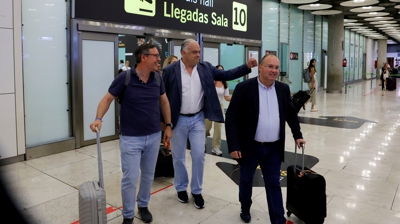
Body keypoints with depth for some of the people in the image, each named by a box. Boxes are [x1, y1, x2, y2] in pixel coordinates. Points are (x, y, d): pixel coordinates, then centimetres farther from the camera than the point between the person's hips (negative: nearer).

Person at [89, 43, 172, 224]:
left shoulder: (158, 79, 0)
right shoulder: (124, 78, -12)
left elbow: (164, 102, 12)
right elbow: (107, 99, -6)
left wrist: (168, 125, 10)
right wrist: (98, 118, -22)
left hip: (154, 136, 4)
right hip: (131, 138, -4)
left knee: (148, 175, 17)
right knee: (130, 179, -1)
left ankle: (143, 205, 39)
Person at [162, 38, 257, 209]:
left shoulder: (205, 68, 2)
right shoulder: (170, 71, -8)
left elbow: (226, 75, 1)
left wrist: (247, 66, -11)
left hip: (198, 119, 2)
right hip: (178, 120, -2)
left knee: (198, 156, 5)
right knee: (178, 157, 12)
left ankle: (197, 191, 23)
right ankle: (181, 188, 32)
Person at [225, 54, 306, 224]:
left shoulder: (283, 89, 3)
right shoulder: (244, 88, -13)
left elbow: (291, 114, 17)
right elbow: (231, 118, -14)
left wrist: (297, 135, 15)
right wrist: (233, 145, -18)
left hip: (274, 148, 3)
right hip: (250, 147, -2)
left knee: (274, 184, 9)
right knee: (246, 180, 17)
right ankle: (245, 208, 42)